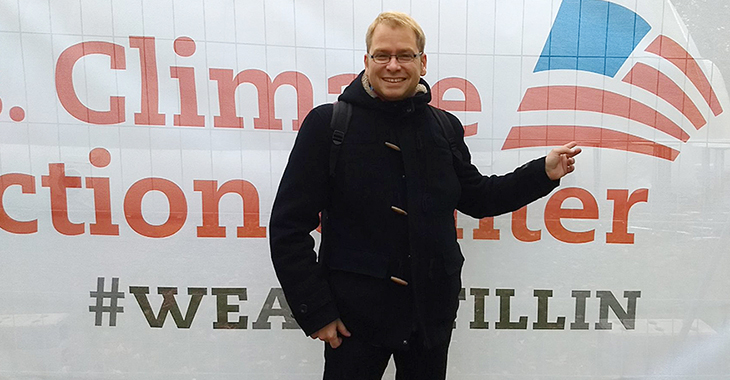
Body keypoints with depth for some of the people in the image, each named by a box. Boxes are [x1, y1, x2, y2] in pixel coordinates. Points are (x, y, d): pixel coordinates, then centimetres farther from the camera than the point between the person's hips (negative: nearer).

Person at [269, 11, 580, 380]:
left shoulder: (444, 127, 3)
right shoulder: (327, 123, -10)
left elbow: (476, 197, 15)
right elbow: (288, 226, -10)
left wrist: (544, 172, 4)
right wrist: (315, 311, -11)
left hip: (433, 310, 4)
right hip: (355, 313, -3)